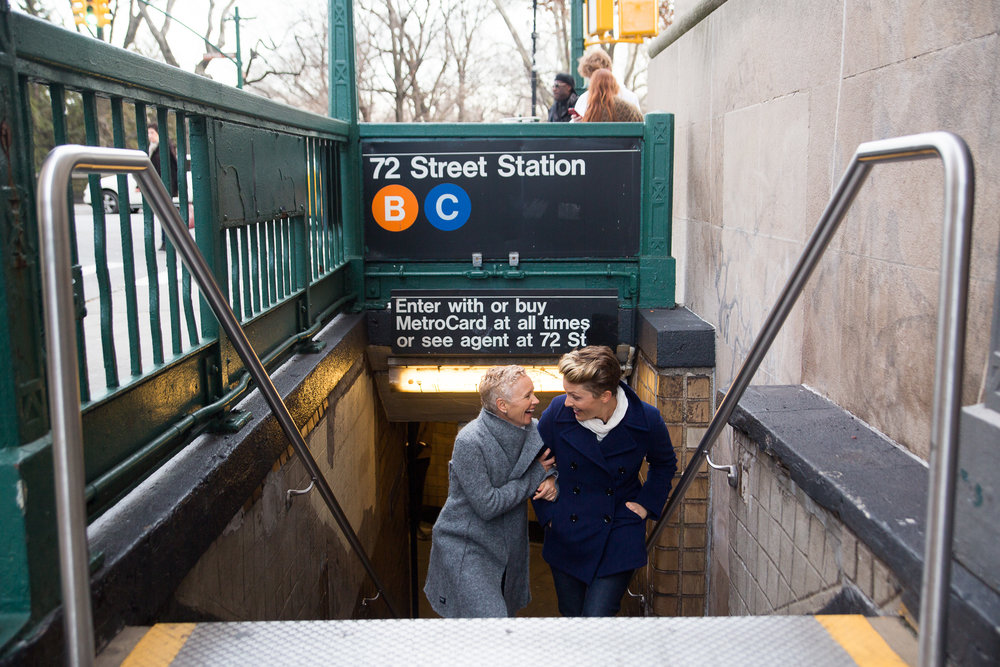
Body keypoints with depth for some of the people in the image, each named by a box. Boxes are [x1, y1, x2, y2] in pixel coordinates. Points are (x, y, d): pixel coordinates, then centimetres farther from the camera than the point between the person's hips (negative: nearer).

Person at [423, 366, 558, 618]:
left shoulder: (533, 429, -5)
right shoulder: (470, 442, -25)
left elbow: (553, 462, 11)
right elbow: (487, 505, -24)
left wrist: (552, 480, -14)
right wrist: (536, 475, -19)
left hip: (508, 547, 7)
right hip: (465, 548, -7)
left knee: (505, 612, 19)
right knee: (489, 616, -14)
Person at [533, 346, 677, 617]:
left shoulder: (646, 420, -14)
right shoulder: (557, 412, -14)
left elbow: (664, 465, 9)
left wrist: (646, 504, 0)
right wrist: (547, 513, 1)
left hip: (619, 538, -2)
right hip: (566, 539, 2)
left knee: (597, 616, -9)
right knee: (571, 614, 14)